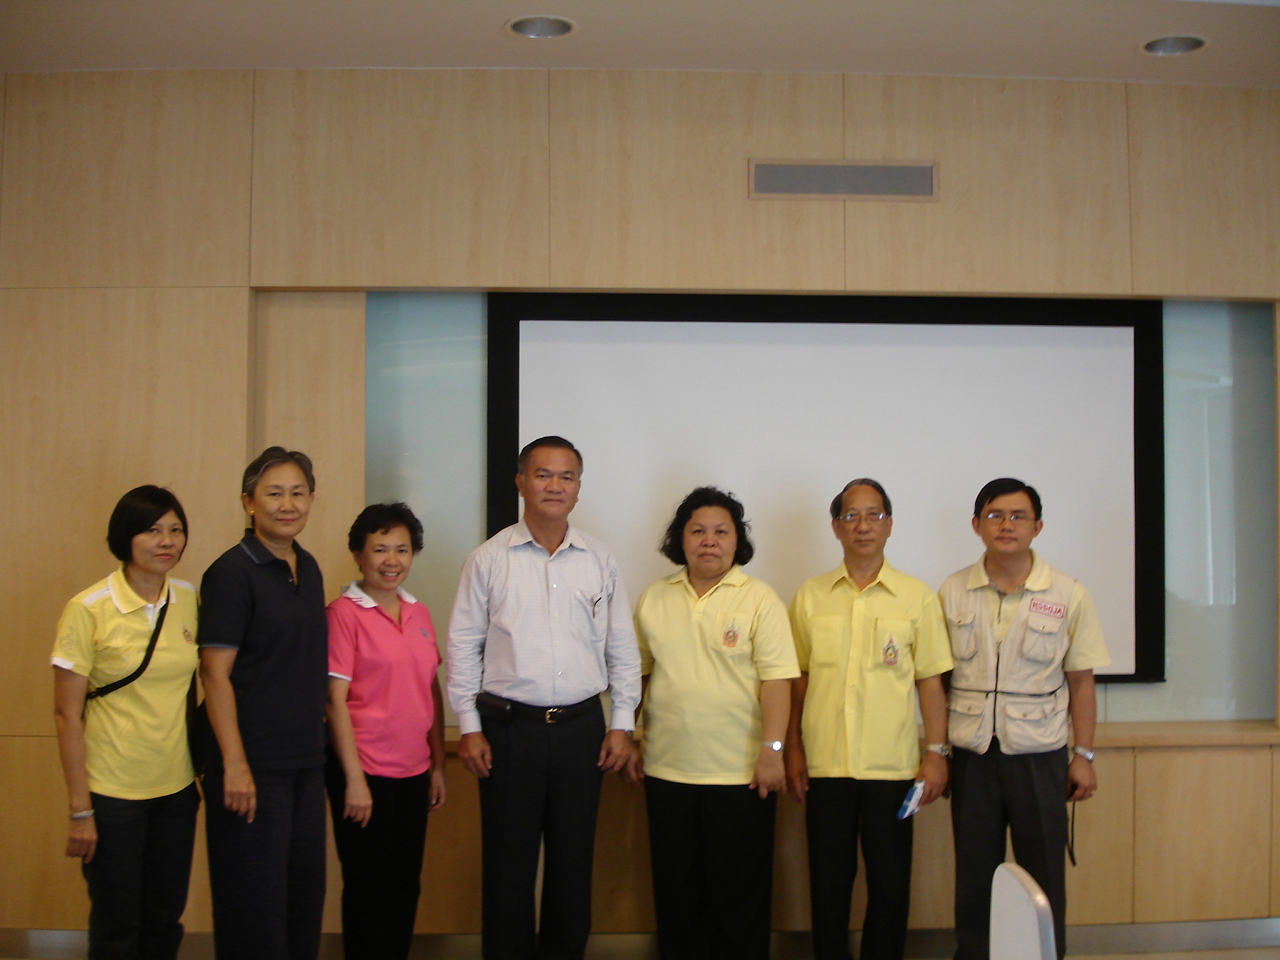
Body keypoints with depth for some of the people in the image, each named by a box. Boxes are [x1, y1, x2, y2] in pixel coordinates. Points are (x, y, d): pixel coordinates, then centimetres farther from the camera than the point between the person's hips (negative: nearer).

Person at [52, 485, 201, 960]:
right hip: (112, 792, -4)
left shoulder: (190, 600, 1)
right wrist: (79, 810, -11)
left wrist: (206, 768, 8)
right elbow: (67, 715, -10)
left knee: (165, 920, 14)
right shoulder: (88, 610, -12)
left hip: (177, 787, 4)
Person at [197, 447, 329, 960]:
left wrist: (318, 742, 14)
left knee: (305, 894, 14)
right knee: (256, 903, 2)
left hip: (306, 761, 7)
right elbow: (215, 674, -14)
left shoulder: (308, 568, 10)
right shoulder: (231, 572, -11)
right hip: (255, 764, -7)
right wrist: (235, 764, -19)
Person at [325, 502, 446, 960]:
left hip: (414, 771, 6)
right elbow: (336, 700, -12)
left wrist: (438, 764, 11)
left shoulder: (418, 613, 9)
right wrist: (353, 779, -14)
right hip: (366, 770, -6)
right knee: (368, 890, 5)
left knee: (406, 887, 13)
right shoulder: (344, 613, -9)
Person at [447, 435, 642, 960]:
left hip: (581, 727, 2)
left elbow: (622, 649, 10)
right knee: (508, 864, 3)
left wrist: (622, 724, 5)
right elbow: (463, 646, 1)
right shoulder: (489, 558, 0)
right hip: (508, 728, -2)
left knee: (573, 863, 9)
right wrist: (469, 728, -3)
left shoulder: (600, 560, 7)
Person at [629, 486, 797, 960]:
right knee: (676, 890, 13)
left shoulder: (759, 599, -5)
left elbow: (776, 679, -10)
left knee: (740, 890, 5)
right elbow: (637, 672, 13)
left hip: (740, 773, -4)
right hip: (666, 770, 4)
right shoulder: (654, 599, 8)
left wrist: (772, 749, -17)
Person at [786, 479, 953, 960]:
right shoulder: (810, 597, 6)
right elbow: (798, 680, 9)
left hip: (893, 766, -1)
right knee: (828, 885, 7)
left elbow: (930, 681, 4)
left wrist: (936, 752, -1)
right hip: (825, 764, 1)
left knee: (890, 888, 5)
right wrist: (793, 749, 6)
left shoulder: (917, 598, 3)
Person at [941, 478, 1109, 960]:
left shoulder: (1067, 595, -1)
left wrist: (1083, 755, 0)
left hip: (1039, 755, -1)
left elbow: (1080, 680, 2)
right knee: (974, 875, 9)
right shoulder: (953, 591, 2)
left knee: (1043, 878, 4)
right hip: (972, 754, 1)